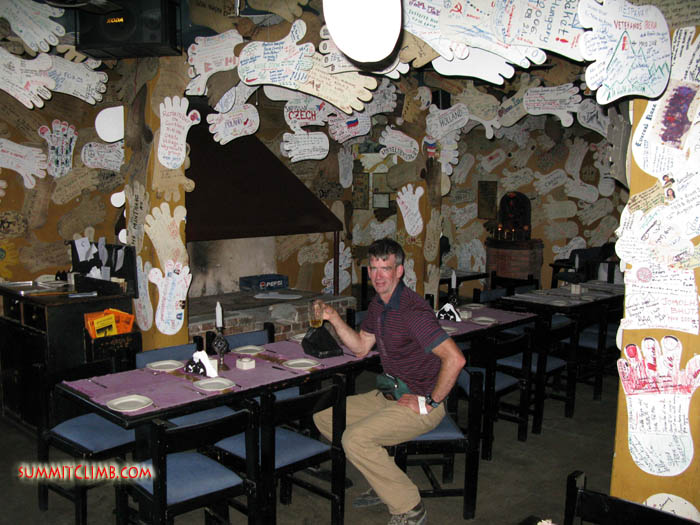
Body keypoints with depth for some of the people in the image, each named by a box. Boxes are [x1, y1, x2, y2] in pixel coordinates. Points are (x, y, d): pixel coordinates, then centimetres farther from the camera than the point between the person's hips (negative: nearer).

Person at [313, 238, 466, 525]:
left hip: (420, 403, -10)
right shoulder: (378, 304, 6)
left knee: (355, 438, -26)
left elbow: (455, 359, -31)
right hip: (389, 395, 10)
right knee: (324, 417, 9)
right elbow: (361, 347, 13)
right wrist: (334, 318, 0)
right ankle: (385, 481, 15)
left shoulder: (412, 310, -25)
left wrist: (430, 402, -22)